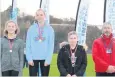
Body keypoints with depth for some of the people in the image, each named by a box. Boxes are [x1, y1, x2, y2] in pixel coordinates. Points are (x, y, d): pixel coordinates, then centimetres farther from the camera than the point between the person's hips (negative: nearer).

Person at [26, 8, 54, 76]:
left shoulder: (49, 29, 1)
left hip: (45, 58, 0)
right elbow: (28, 45, 1)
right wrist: (29, 58, -8)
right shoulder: (31, 29, 3)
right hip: (33, 58, 0)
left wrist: (48, 59, -10)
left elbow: (51, 46, -3)